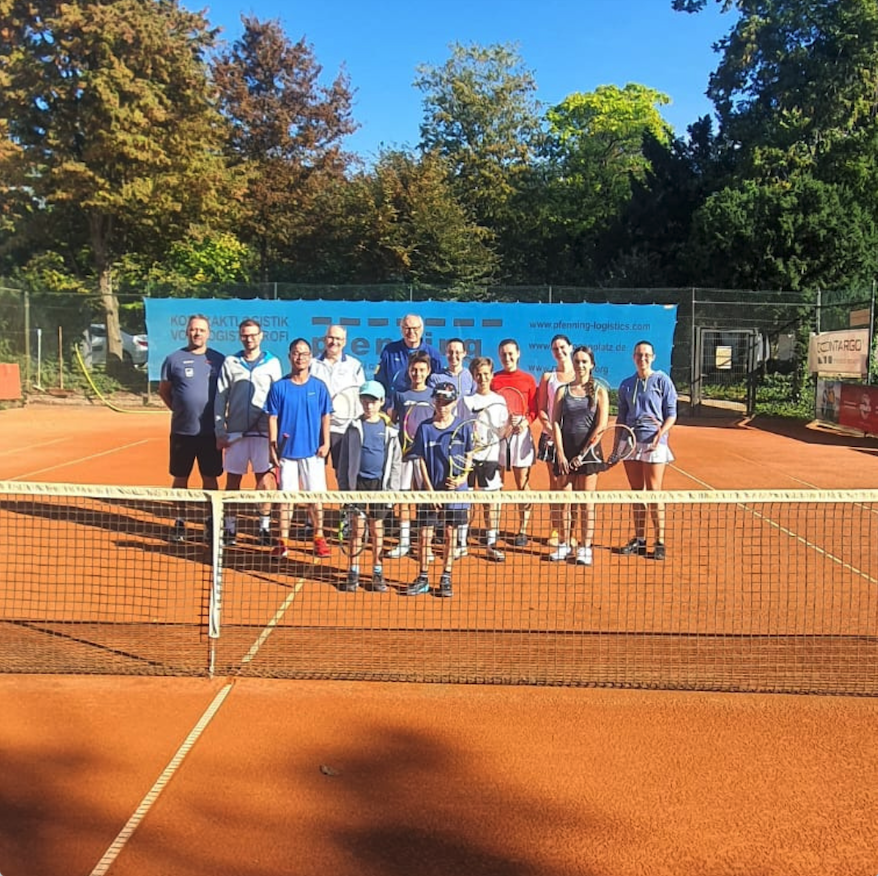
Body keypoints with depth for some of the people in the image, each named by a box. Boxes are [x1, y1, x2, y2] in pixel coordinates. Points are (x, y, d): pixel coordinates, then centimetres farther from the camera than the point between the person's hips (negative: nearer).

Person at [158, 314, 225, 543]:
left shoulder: (218, 359, 4)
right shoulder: (174, 359, 2)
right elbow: (163, 390, 11)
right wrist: (179, 409, 4)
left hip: (211, 431, 0)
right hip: (182, 431, 0)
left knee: (210, 478, 6)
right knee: (180, 478, 7)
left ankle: (210, 522, 18)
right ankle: (180, 522, 19)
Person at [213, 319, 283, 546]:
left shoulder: (272, 363, 6)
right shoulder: (230, 363, 8)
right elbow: (220, 399, 7)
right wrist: (219, 432, 1)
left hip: (263, 432, -1)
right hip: (235, 432, 1)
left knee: (265, 480, 0)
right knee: (232, 480, 5)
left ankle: (265, 527, 9)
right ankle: (229, 527, 14)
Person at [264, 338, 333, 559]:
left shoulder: (319, 386, 3)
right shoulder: (279, 387, 1)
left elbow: (325, 417, 6)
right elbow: (273, 418, 2)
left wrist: (325, 443, -3)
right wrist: (272, 447, -4)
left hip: (313, 451, 0)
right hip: (287, 450, 0)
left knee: (315, 495, 5)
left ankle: (319, 538, 16)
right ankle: (283, 541, 11)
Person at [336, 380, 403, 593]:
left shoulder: (389, 429, 4)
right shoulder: (354, 428, 3)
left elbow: (396, 461, 6)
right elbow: (344, 460, 4)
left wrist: (392, 488, 0)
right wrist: (344, 487, -1)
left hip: (380, 483, 1)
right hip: (358, 482, 0)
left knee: (377, 529, 7)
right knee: (357, 529, 2)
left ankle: (378, 573, 16)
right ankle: (353, 572, 10)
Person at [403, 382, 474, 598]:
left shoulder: (463, 427, 0)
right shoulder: (425, 428, -1)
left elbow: (469, 457, 7)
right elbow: (422, 461, 0)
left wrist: (463, 477, -11)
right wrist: (430, 490, -7)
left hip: (456, 490, 0)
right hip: (431, 490, 0)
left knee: (451, 533, 7)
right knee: (425, 532, 1)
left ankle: (446, 578, 18)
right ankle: (423, 578, 14)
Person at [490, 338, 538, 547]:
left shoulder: (528, 379, 6)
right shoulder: (493, 379, 8)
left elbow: (534, 410, 6)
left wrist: (526, 421, -12)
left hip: (521, 434, -1)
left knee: (522, 484, 2)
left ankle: (523, 531, 8)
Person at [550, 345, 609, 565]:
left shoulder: (599, 392, 2)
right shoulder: (562, 391, 8)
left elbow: (601, 426, -5)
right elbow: (555, 423, 3)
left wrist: (582, 454, -10)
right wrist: (560, 454, -8)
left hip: (588, 451, -2)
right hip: (565, 451, 2)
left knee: (587, 502, 1)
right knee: (564, 501, 5)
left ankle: (585, 548, 6)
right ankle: (563, 545, 14)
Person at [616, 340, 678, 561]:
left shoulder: (662, 380, 1)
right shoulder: (626, 384, 13)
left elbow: (671, 413, -2)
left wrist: (661, 433, -18)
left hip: (654, 442, -4)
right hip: (631, 441, 4)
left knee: (654, 493, -5)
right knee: (636, 493, 8)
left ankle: (659, 541, 2)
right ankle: (639, 539, 16)